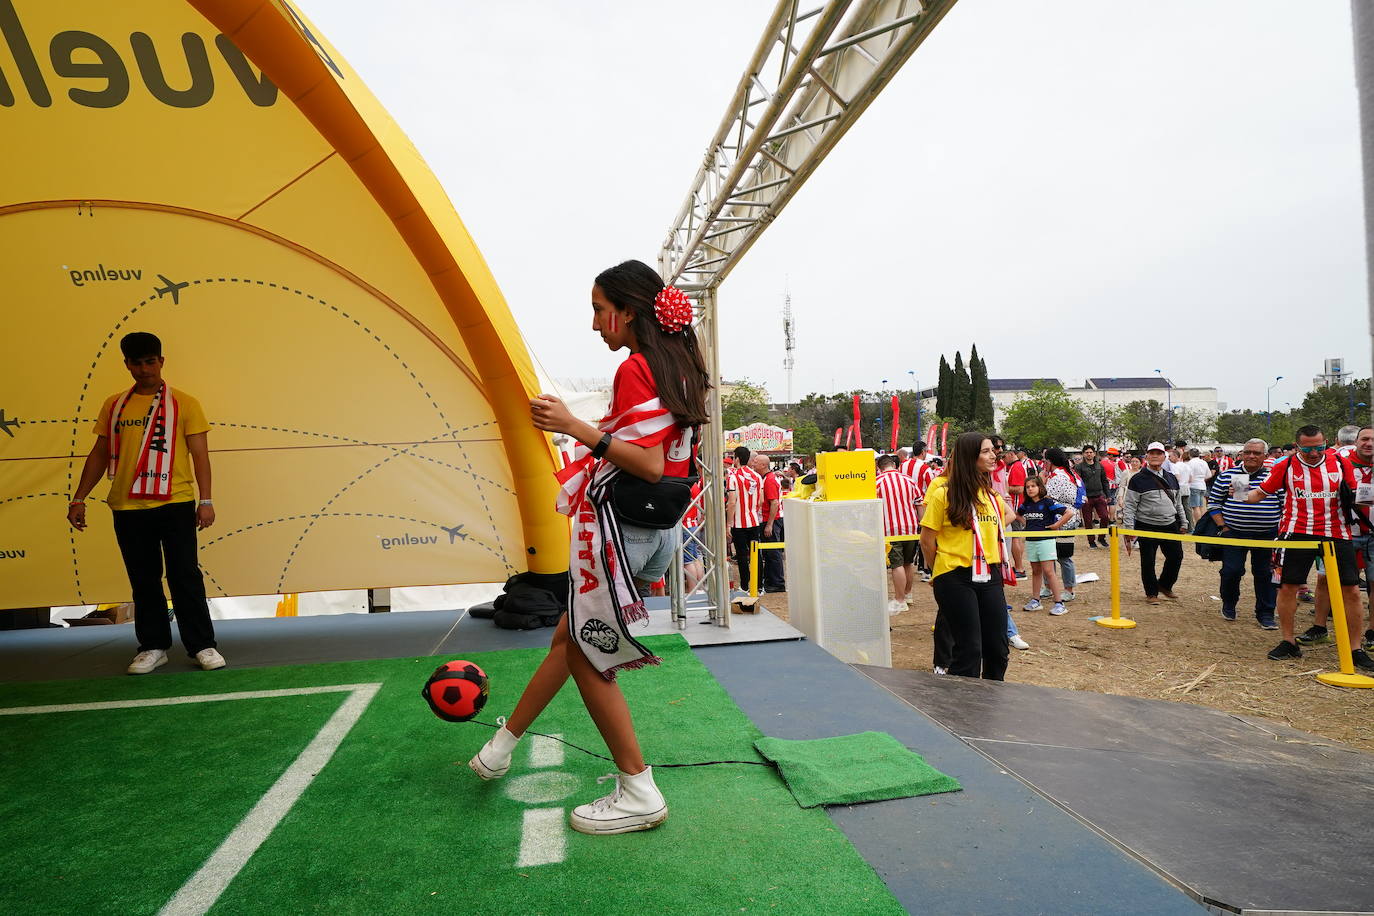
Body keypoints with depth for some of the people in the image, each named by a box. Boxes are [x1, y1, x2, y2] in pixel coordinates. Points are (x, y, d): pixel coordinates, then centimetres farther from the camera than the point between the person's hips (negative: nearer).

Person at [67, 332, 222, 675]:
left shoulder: (184, 403, 2)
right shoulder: (113, 406, 11)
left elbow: (199, 454, -1)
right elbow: (99, 454, 15)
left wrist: (206, 500, -8)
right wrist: (79, 498, 9)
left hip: (175, 504, -3)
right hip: (127, 508, 3)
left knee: (185, 577, -1)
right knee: (143, 581, 9)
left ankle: (203, 645, 6)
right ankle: (153, 647, 19)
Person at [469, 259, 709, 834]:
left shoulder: (634, 370, -16)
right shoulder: (679, 368, 12)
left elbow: (649, 465, -24)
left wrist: (574, 427, -23)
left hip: (620, 525, -10)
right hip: (657, 527, 10)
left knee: (587, 657, 4)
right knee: (570, 637, 18)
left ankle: (639, 794, 12)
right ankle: (501, 748, 35)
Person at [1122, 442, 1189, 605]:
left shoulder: (1171, 478, 12)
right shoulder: (1138, 479, -6)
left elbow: (1178, 503, 21)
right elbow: (1130, 506, -8)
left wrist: (1184, 523, 17)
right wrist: (1129, 530, -13)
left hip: (1170, 526, 5)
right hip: (1147, 527, -5)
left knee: (1176, 557, 8)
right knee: (1148, 562, 3)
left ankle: (1165, 586, 31)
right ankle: (1151, 593, 18)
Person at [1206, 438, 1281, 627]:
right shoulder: (1227, 475, 2)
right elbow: (1213, 502, 6)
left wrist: (1280, 527, 0)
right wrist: (1222, 526, -2)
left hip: (1266, 535, 1)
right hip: (1234, 532, -1)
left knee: (1264, 573, 6)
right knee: (1232, 571, -2)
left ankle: (1265, 614, 17)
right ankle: (1228, 605, 23)